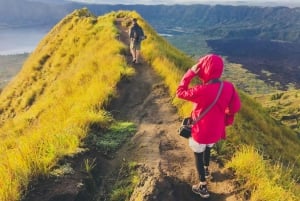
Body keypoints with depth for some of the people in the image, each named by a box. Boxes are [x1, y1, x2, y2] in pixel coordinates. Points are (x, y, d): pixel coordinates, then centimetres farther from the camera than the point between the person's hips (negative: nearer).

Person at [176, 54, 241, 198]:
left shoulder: (202, 90, -32)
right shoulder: (229, 87, -14)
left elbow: (180, 93, -18)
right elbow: (235, 107, -2)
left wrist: (190, 73, -17)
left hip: (201, 132, -6)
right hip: (216, 131, 6)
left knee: (198, 156, 18)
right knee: (208, 149, 34)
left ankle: (203, 187, 32)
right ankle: (206, 170, 61)